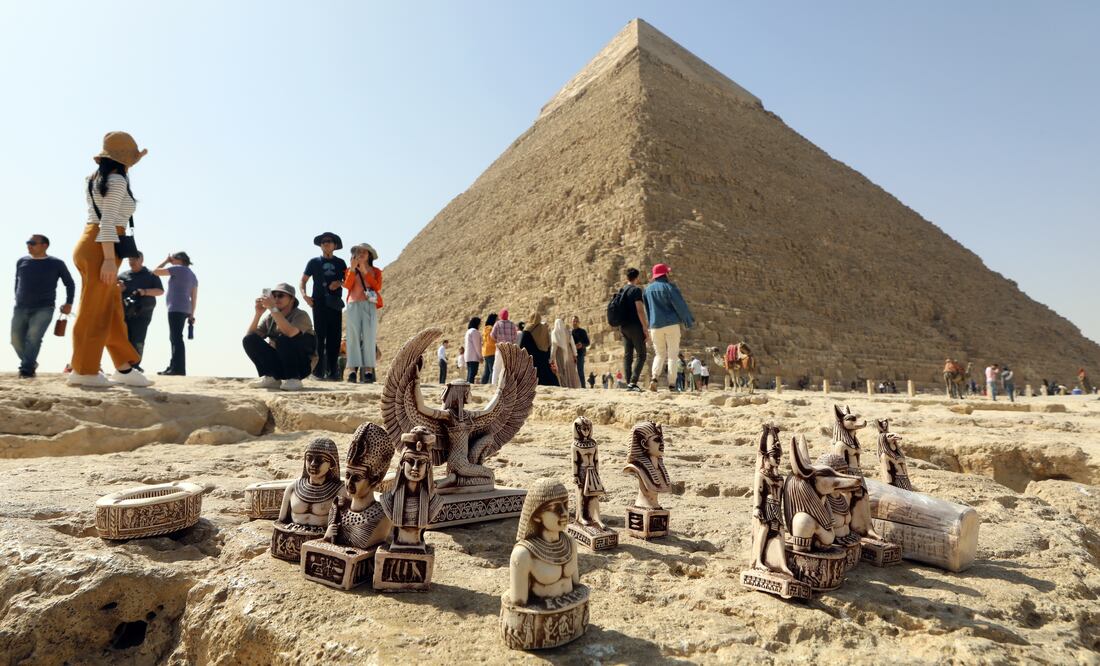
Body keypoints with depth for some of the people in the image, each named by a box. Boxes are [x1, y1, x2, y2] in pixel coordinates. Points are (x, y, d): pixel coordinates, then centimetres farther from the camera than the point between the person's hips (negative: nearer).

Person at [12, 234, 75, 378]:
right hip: (21, 308, 4)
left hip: (44, 309, -4)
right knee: (16, 340, -1)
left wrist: (68, 303, 3)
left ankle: (26, 369, -22)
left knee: (34, 336, -21)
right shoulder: (21, 262, 12)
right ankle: (31, 363, 21)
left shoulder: (56, 263, 3)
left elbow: (70, 284, 11)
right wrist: (18, 301, 18)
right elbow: (17, 282, 24)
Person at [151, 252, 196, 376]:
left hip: (176, 308, -9)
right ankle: (174, 367, 15)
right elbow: (194, 297, 18)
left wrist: (166, 261, 12)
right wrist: (191, 314, 16)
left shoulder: (178, 269, -2)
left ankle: (179, 368, -19)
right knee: (175, 338, 14)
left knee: (176, 338, -13)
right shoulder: (192, 275, 22)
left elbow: (156, 271, 0)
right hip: (184, 309, 9)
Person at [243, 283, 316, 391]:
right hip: (278, 363, 6)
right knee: (249, 339, -11)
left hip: (301, 365, -5)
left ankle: (293, 379, -18)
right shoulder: (269, 317, 4)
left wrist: (273, 308, -32)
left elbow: (291, 333, -36)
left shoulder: (300, 315, -13)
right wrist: (258, 313, -15)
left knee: (284, 338, -32)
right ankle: (272, 378, -8)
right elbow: (250, 338, -5)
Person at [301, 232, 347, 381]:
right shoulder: (314, 262, 10)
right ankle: (318, 370, -6)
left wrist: (339, 283, -7)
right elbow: (302, 281, 11)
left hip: (335, 304, 2)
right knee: (319, 336, -6)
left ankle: (332, 371, 5)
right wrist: (304, 295, -7)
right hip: (319, 303, -2)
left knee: (334, 337, 0)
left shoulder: (340, 263, 14)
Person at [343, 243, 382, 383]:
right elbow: (347, 285, -1)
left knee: (369, 337, -9)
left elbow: (377, 287, -3)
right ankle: (353, 370, -11)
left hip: (370, 305, -1)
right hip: (354, 305, 1)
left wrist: (364, 271, -7)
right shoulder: (350, 270, 17)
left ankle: (368, 370, -13)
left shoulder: (375, 271, 15)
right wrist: (353, 269, -11)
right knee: (354, 336, -7)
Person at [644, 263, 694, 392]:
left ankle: (654, 378, -10)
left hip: (655, 326, 4)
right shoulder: (669, 287, -7)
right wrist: (690, 321, 1)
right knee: (672, 354, 1)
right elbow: (680, 305, -8)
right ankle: (671, 384, -4)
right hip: (671, 324, -4)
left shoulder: (647, 289, 10)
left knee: (659, 354, 13)